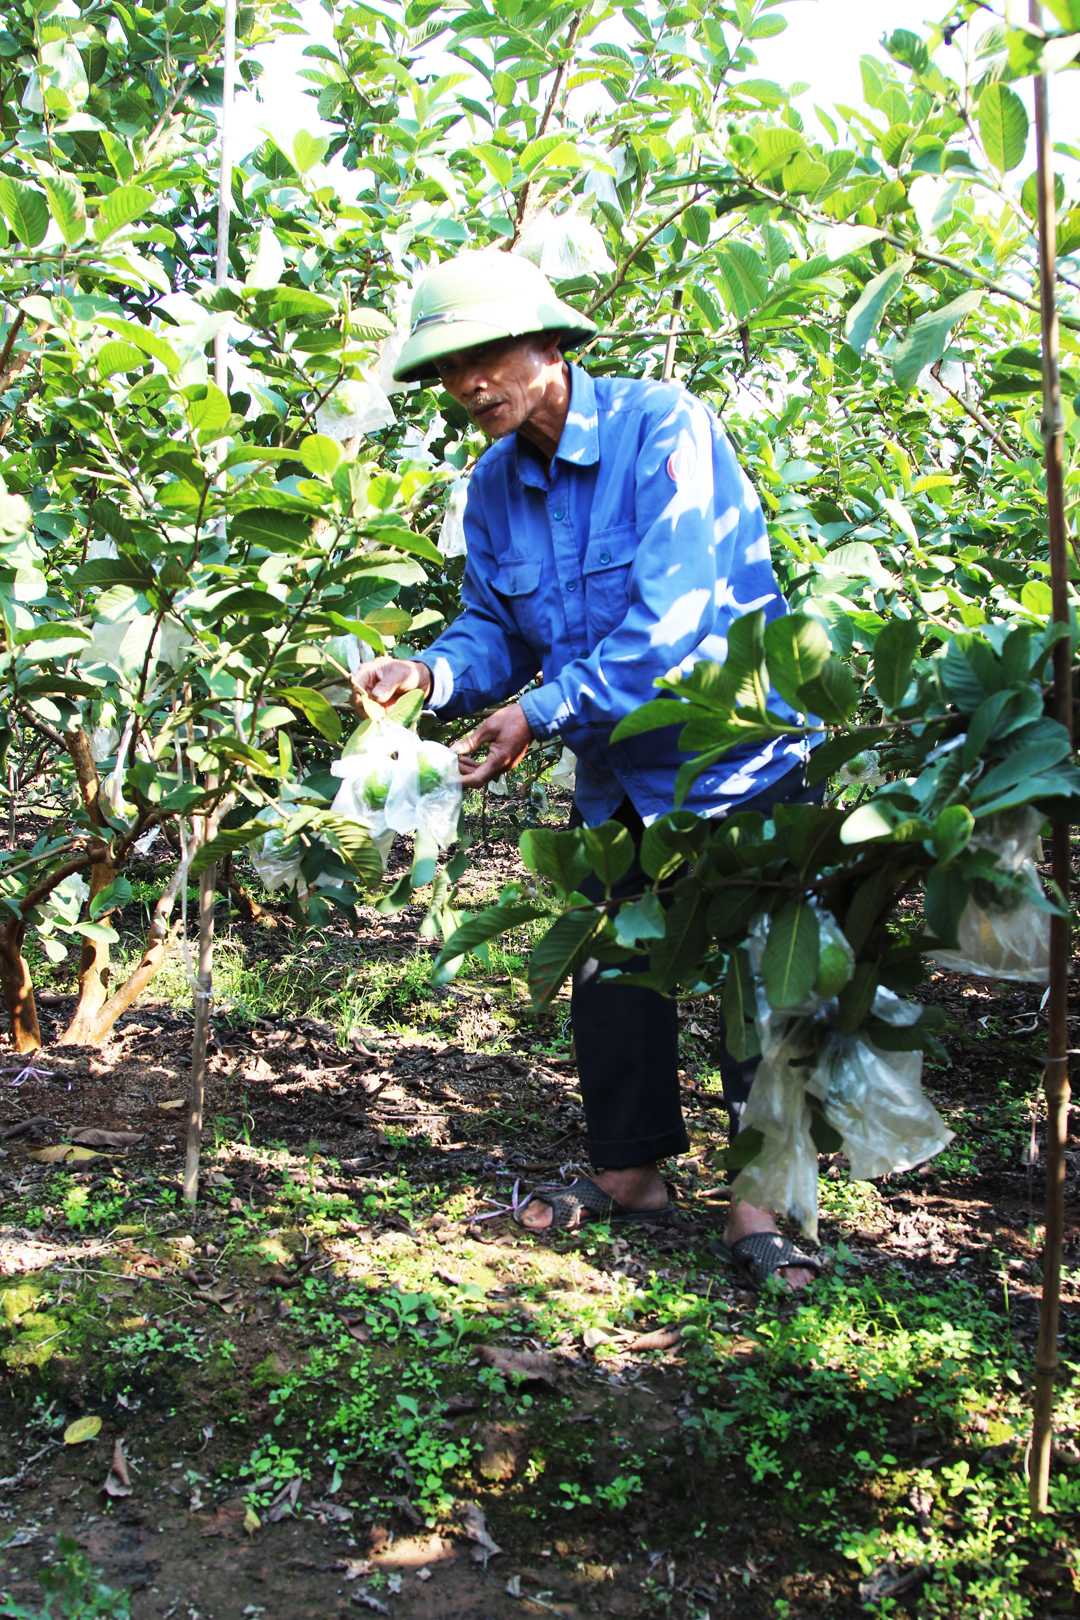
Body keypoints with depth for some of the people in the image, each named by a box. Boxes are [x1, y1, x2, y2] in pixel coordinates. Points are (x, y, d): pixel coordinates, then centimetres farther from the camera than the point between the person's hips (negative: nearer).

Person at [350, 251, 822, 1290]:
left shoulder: (661, 427, -20)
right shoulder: (495, 485, 2)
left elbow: (671, 619, -28)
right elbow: (497, 627, 4)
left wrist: (542, 711, -28)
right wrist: (432, 674, -18)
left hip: (737, 750, -7)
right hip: (617, 776, 7)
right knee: (610, 971, 13)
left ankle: (757, 1199, 11)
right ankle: (631, 1167, 30)